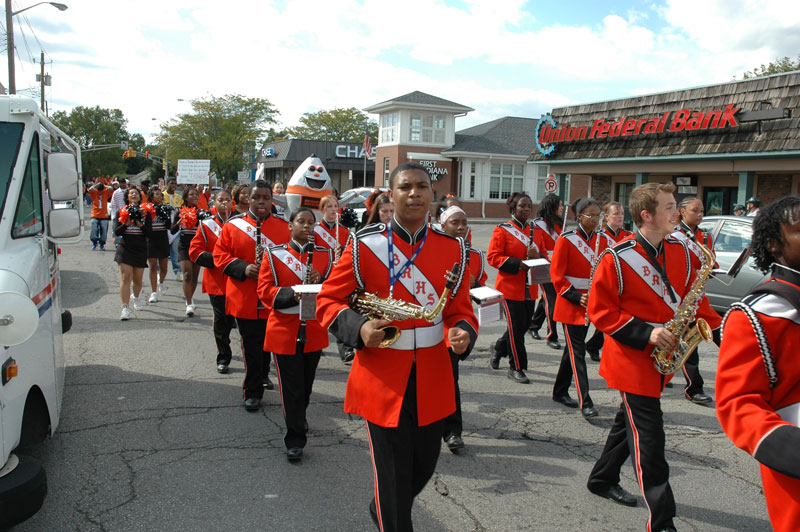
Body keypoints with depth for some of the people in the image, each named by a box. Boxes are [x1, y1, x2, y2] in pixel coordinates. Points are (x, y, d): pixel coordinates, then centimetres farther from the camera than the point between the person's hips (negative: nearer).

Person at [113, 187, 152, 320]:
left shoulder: (146, 213, 6)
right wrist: (126, 223, -16)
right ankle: (125, 308, -13)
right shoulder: (121, 212, 6)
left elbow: (149, 232, -3)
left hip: (140, 249, 1)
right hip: (125, 248, -1)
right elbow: (117, 231, -2)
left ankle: (136, 297, 41)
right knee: (125, 278, -12)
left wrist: (140, 224, -17)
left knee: (137, 279, 9)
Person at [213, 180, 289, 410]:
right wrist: (243, 268, -15)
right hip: (244, 299, -1)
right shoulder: (233, 225, 1)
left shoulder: (283, 227, 2)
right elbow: (220, 254, 0)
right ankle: (253, 391, 15)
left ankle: (262, 375, 42)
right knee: (252, 345, 4)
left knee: (268, 342, 17)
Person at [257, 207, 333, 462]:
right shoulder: (275, 255, -1)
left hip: (314, 331, 3)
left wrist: (320, 282, -16)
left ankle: (298, 417, 44)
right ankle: (295, 439, 15)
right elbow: (264, 290, -6)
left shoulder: (325, 255, 6)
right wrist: (292, 294, -23)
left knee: (306, 383, 17)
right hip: (284, 332, -3)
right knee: (291, 387, 2)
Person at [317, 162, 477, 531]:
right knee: (393, 476, 7)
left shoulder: (452, 248, 1)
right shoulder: (365, 244, -8)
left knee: (424, 465, 19)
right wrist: (360, 328, -22)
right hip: (383, 378, -4)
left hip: (432, 379, 4)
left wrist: (463, 334, -16)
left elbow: (460, 309, 7)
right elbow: (328, 301, -3)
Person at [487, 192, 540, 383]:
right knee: (517, 327, -4)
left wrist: (538, 257, -9)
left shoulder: (535, 231, 12)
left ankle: (498, 351, 36)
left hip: (529, 288, 6)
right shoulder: (502, 230, -6)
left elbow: (544, 256, 16)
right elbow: (492, 257, -12)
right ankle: (516, 368, 10)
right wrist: (518, 263, -22)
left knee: (524, 324, 12)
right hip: (511, 287, -6)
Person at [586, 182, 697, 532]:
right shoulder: (617, 258, -16)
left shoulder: (679, 252, 4)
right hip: (633, 359, -7)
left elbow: (687, 294, 16)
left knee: (630, 422, 21)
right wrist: (645, 334, -21)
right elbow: (600, 311, -13)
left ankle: (602, 480, 41)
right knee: (649, 437, -4)